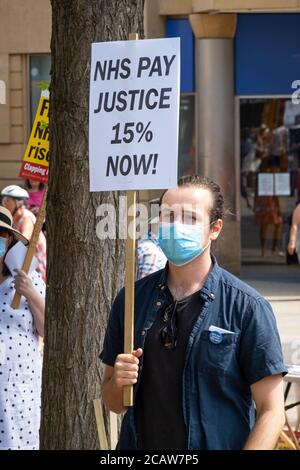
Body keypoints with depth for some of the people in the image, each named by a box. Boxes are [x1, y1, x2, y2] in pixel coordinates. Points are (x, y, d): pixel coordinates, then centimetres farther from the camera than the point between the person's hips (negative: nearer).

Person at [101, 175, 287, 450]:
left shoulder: (247, 307, -10)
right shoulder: (131, 299, 2)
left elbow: (271, 412, -11)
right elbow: (114, 404, 9)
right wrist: (118, 383, -11)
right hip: (141, 447, 3)